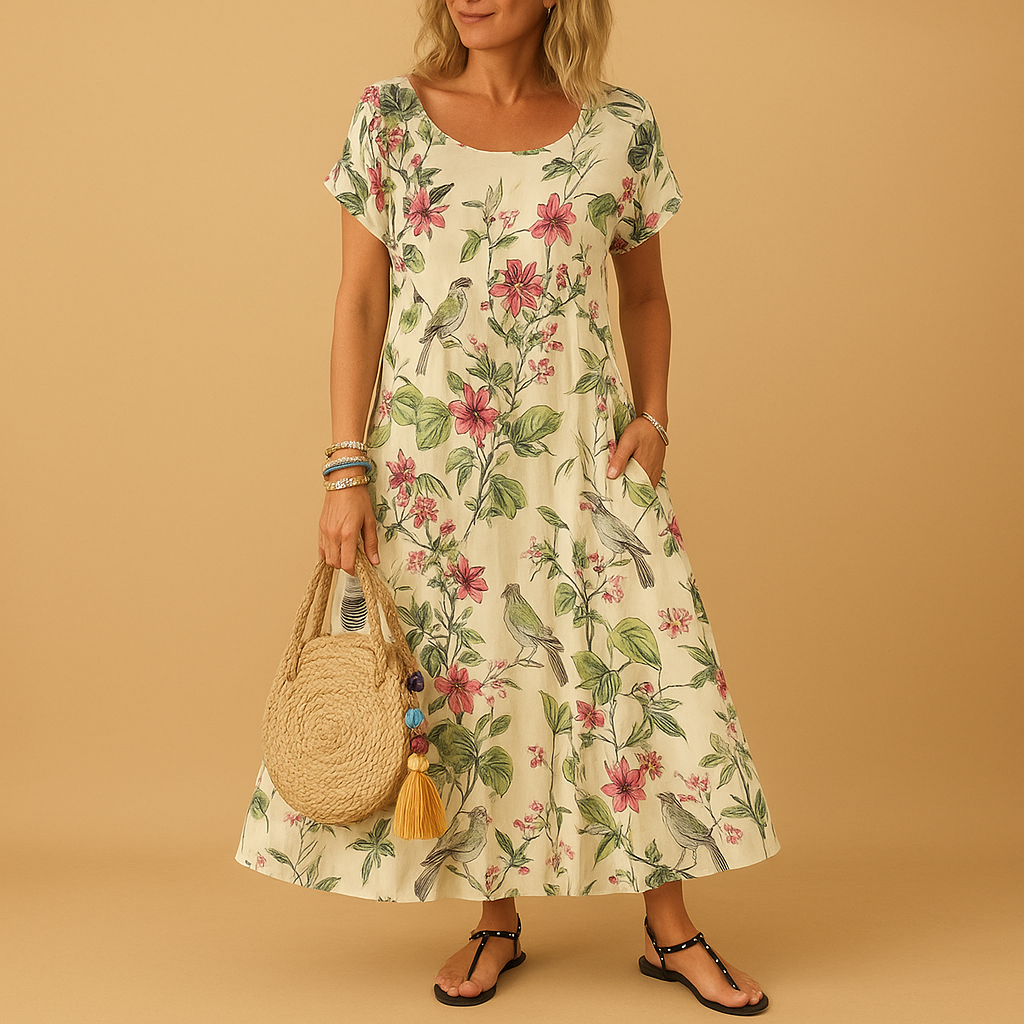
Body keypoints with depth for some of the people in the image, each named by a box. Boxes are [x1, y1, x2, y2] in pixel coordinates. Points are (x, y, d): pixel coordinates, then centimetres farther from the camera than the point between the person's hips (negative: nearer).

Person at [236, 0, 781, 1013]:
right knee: (457, 681, 6)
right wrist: (346, 470, -6)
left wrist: (653, 417, -2)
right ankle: (496, 921, 27)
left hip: (580, 454, 1)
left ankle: (671, 931, 19)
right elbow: (360, 302, 0)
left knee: (643, 664, 0)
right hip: (429, 462, 0)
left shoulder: (620, 128, 2)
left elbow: (643, 293, 12)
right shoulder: (388, 116, 1)